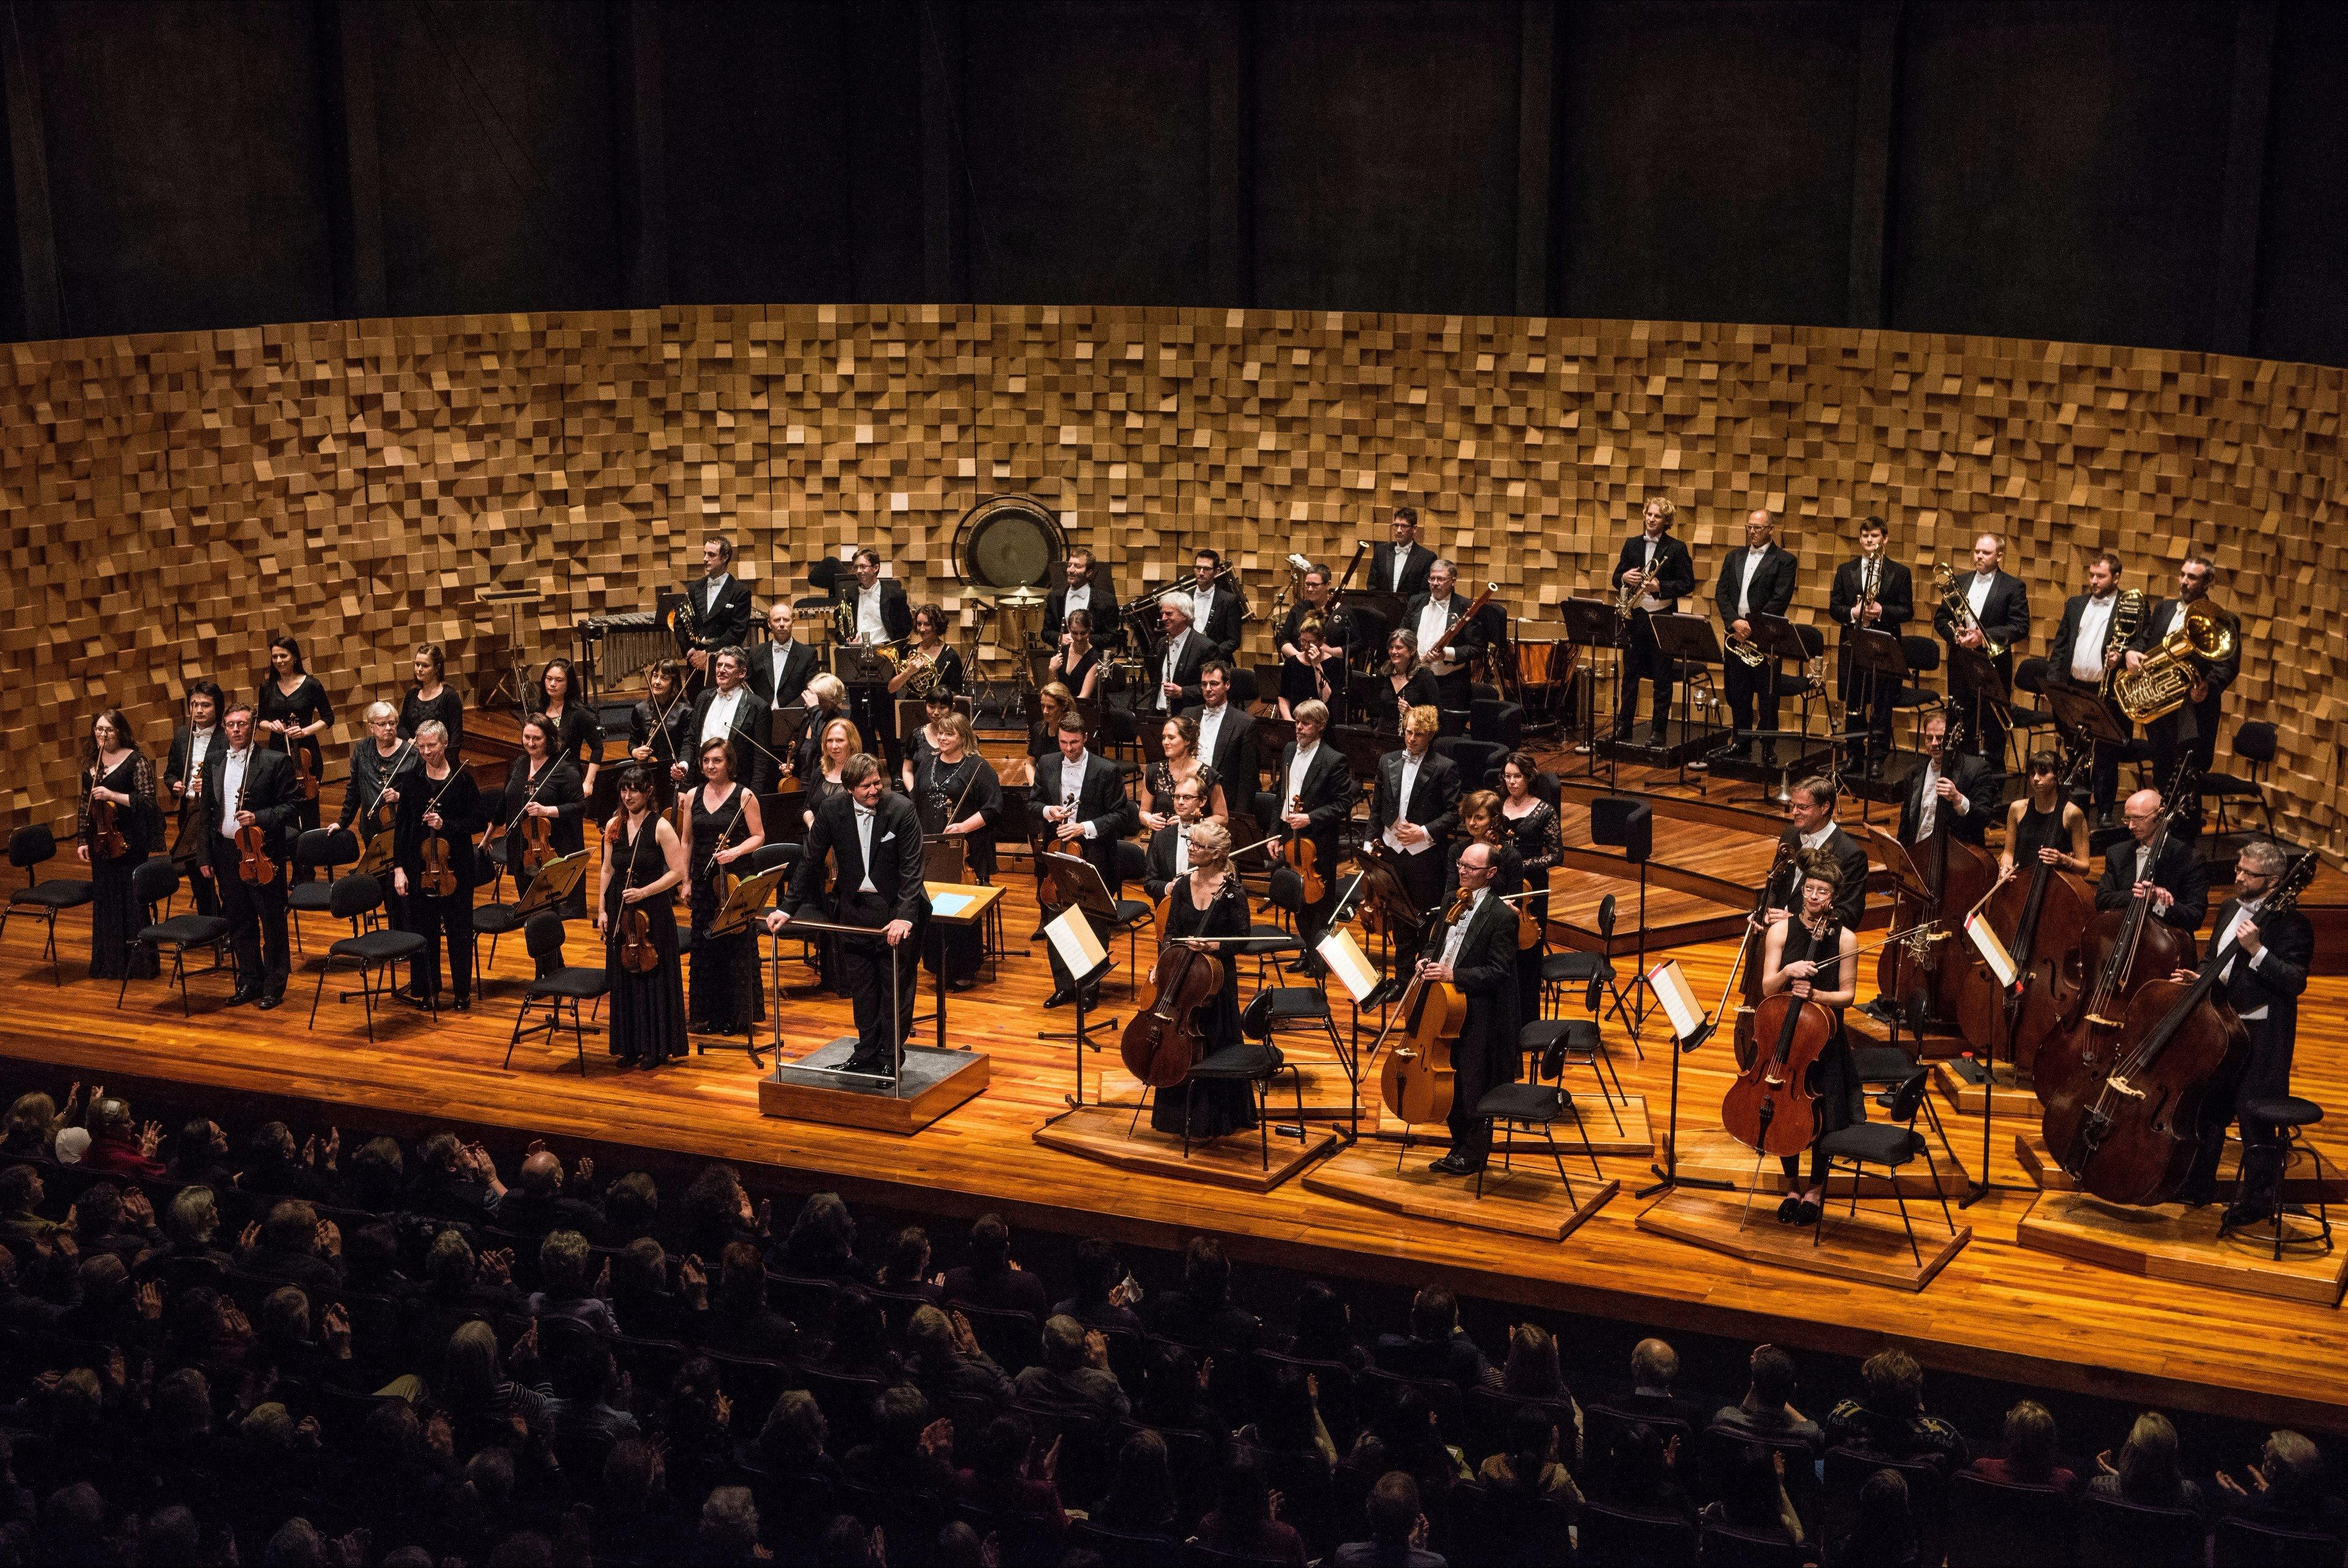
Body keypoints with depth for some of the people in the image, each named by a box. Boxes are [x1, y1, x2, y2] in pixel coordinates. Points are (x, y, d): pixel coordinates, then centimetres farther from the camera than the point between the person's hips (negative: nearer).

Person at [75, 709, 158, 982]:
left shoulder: (136, 760, -8)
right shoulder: (91, 761, 10)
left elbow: (147, 801, -14)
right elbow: (85, 804, 15)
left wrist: (113, 795, -23)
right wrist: (81, 840, 11)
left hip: (127, 841, -6)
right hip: (100, 841, 6)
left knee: (132, 901, -1)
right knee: (104, 901, 10)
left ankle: (140, 962, 8)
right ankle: (109, 963, 19)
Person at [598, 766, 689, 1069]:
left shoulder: (661, 827, -8)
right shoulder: (614, 826, 6)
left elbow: (678, 872, -12)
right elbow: (607, 870, 11)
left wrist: (644, 892, -19)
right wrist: (602, 910, 4)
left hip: (653, 911, -5)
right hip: (620, 911, 5)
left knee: (654, 979, 0)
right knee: (624, 979, 8)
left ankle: (657, 1047, 9)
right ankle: (631, 1046, 18)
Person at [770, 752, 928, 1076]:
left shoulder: (902, 810, -16)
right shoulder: (832, 811, -7)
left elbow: (912, 868, -19)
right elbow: (810, 861, 0)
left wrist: (904, 916, -30)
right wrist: (788, 908, -4)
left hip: (894, 909, -3)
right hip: (854, 908, 3)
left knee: (896, 985, 5)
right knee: (861, 986, 11)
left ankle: (890, 1057, 16)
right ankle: (867, 1052, 25)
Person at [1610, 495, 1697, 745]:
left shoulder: (1677, 548, -2)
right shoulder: (1631, 544, 10)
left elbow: (1688, 584, -5)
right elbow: (1616, 578, 13)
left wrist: (1660, 586, -18)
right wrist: (1625, 578, -10)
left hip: (1663, 617, -3)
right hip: (1634, 616, 3)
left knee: (1662, 678, 1)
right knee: (1630, 674, 8)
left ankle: (1658, 731, 6)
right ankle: (1623, 727, 15)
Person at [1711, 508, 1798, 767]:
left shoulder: (1784, 560, -2)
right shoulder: (1734, 557, 14)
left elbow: (1780, 600, -11)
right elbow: (1721, 593, 7)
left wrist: (1751, 624, -14)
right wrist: (1734, 622, -9)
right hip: (1736, 636, 5)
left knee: (1768, 696, -1)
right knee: (1737, 694, 10)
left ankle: (1768, 749, 5)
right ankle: (1741, 743, 21)